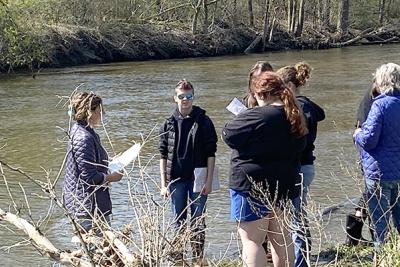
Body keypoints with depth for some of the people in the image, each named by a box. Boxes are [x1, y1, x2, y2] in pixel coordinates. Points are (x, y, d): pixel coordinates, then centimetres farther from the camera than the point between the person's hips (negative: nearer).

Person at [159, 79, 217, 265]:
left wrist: (209, 181, -7)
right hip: (176, 180, 2)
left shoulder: (203, 121, -2)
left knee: (198, 221, 3)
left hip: (198, 179, -2)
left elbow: (211, 153, -2)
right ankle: (177, 258, 17)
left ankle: (198, 259, 12)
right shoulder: (168, 124, 4)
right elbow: (163, 156, 6)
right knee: (178, 222, 9)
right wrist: (164, 183, 2)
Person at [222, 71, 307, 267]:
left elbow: (228, 135, -12)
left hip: (253, 185, -8)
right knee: (280, 236, 19)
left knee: (252, 240, -5)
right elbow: (299, 146, 20)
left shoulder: (257, 116, -19)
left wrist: (239, 119, 6)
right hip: (283, 184, 8)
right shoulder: (294, 117, 7)